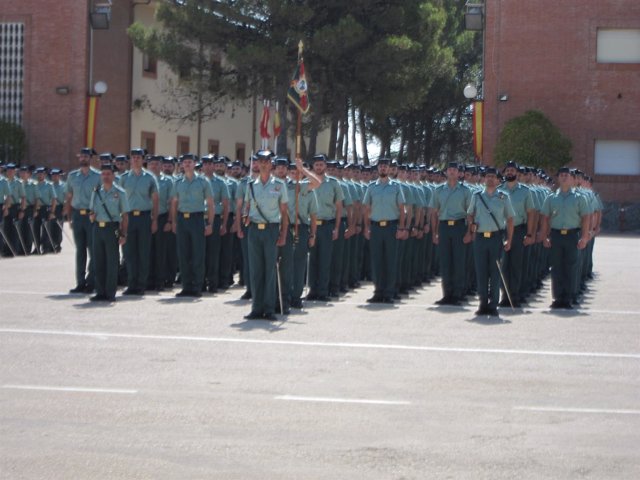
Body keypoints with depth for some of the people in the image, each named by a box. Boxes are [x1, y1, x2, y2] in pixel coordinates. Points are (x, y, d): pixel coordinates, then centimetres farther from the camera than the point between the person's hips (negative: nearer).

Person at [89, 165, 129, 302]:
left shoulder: (120, 193, -1)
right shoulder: (96, 192, 12)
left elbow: (124, 215, -2)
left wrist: (123, 234, -8)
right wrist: (91, 216, -2)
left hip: (112, 227, -4)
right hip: (98, 227, 4)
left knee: (112, 261, -3)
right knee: (98, 261, 5)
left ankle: (110, 293, 2)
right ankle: (100, 292, 12)